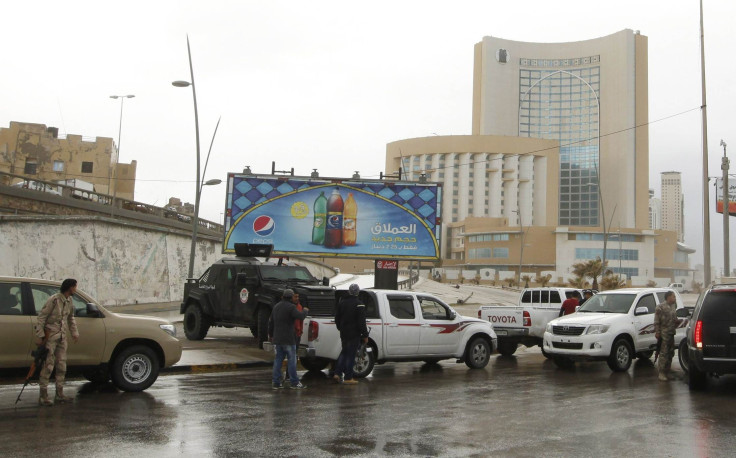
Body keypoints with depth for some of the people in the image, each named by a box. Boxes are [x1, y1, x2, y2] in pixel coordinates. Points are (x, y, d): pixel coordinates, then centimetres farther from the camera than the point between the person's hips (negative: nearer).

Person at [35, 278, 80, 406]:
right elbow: (41, 317, -14)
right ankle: (43, 396, -1)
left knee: (62, 366, 10)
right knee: (48, 366, -7)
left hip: (62, 336, 8)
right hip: (51, 336, -8)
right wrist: (39, 336, -17)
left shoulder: (69, 301, 8)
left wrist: (74, 333, 18)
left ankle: (59, 394, 18)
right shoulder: (54, 300, -15)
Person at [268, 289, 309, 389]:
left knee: (278, 360, 9)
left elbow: (271, 322, 20)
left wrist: (271, 335, 30)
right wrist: (305, 311, 1)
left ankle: (276, 382, 9)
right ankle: (294, 383, 1)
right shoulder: (291, 307, -12)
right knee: (292, 360, -1)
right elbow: (300, 316, -20)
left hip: (277, 339, 7)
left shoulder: (276, 306, 13)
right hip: (288, 339, -7)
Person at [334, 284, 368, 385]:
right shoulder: (359, 304, -13)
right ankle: (348, 378, 2)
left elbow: (337, 318, 18)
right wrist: (365, 335, -10)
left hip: (344, 334, 6)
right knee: (351, 355, -1)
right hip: (354, 334, -6)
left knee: (344, 353, 19)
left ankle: (337, 373, 12)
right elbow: (361, 322, -16)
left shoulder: (342, 302, 9)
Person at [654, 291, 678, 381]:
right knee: (663, 353, -8)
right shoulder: (661, 307, -11)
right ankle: (661, 373, -3)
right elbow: (657, 321, -12)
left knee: (670, 353, 13)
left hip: (671, 333, 8)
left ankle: (667, 371, 22)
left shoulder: (673, 306, 13)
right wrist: (657, 332, -16)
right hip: (664, 334, -8)